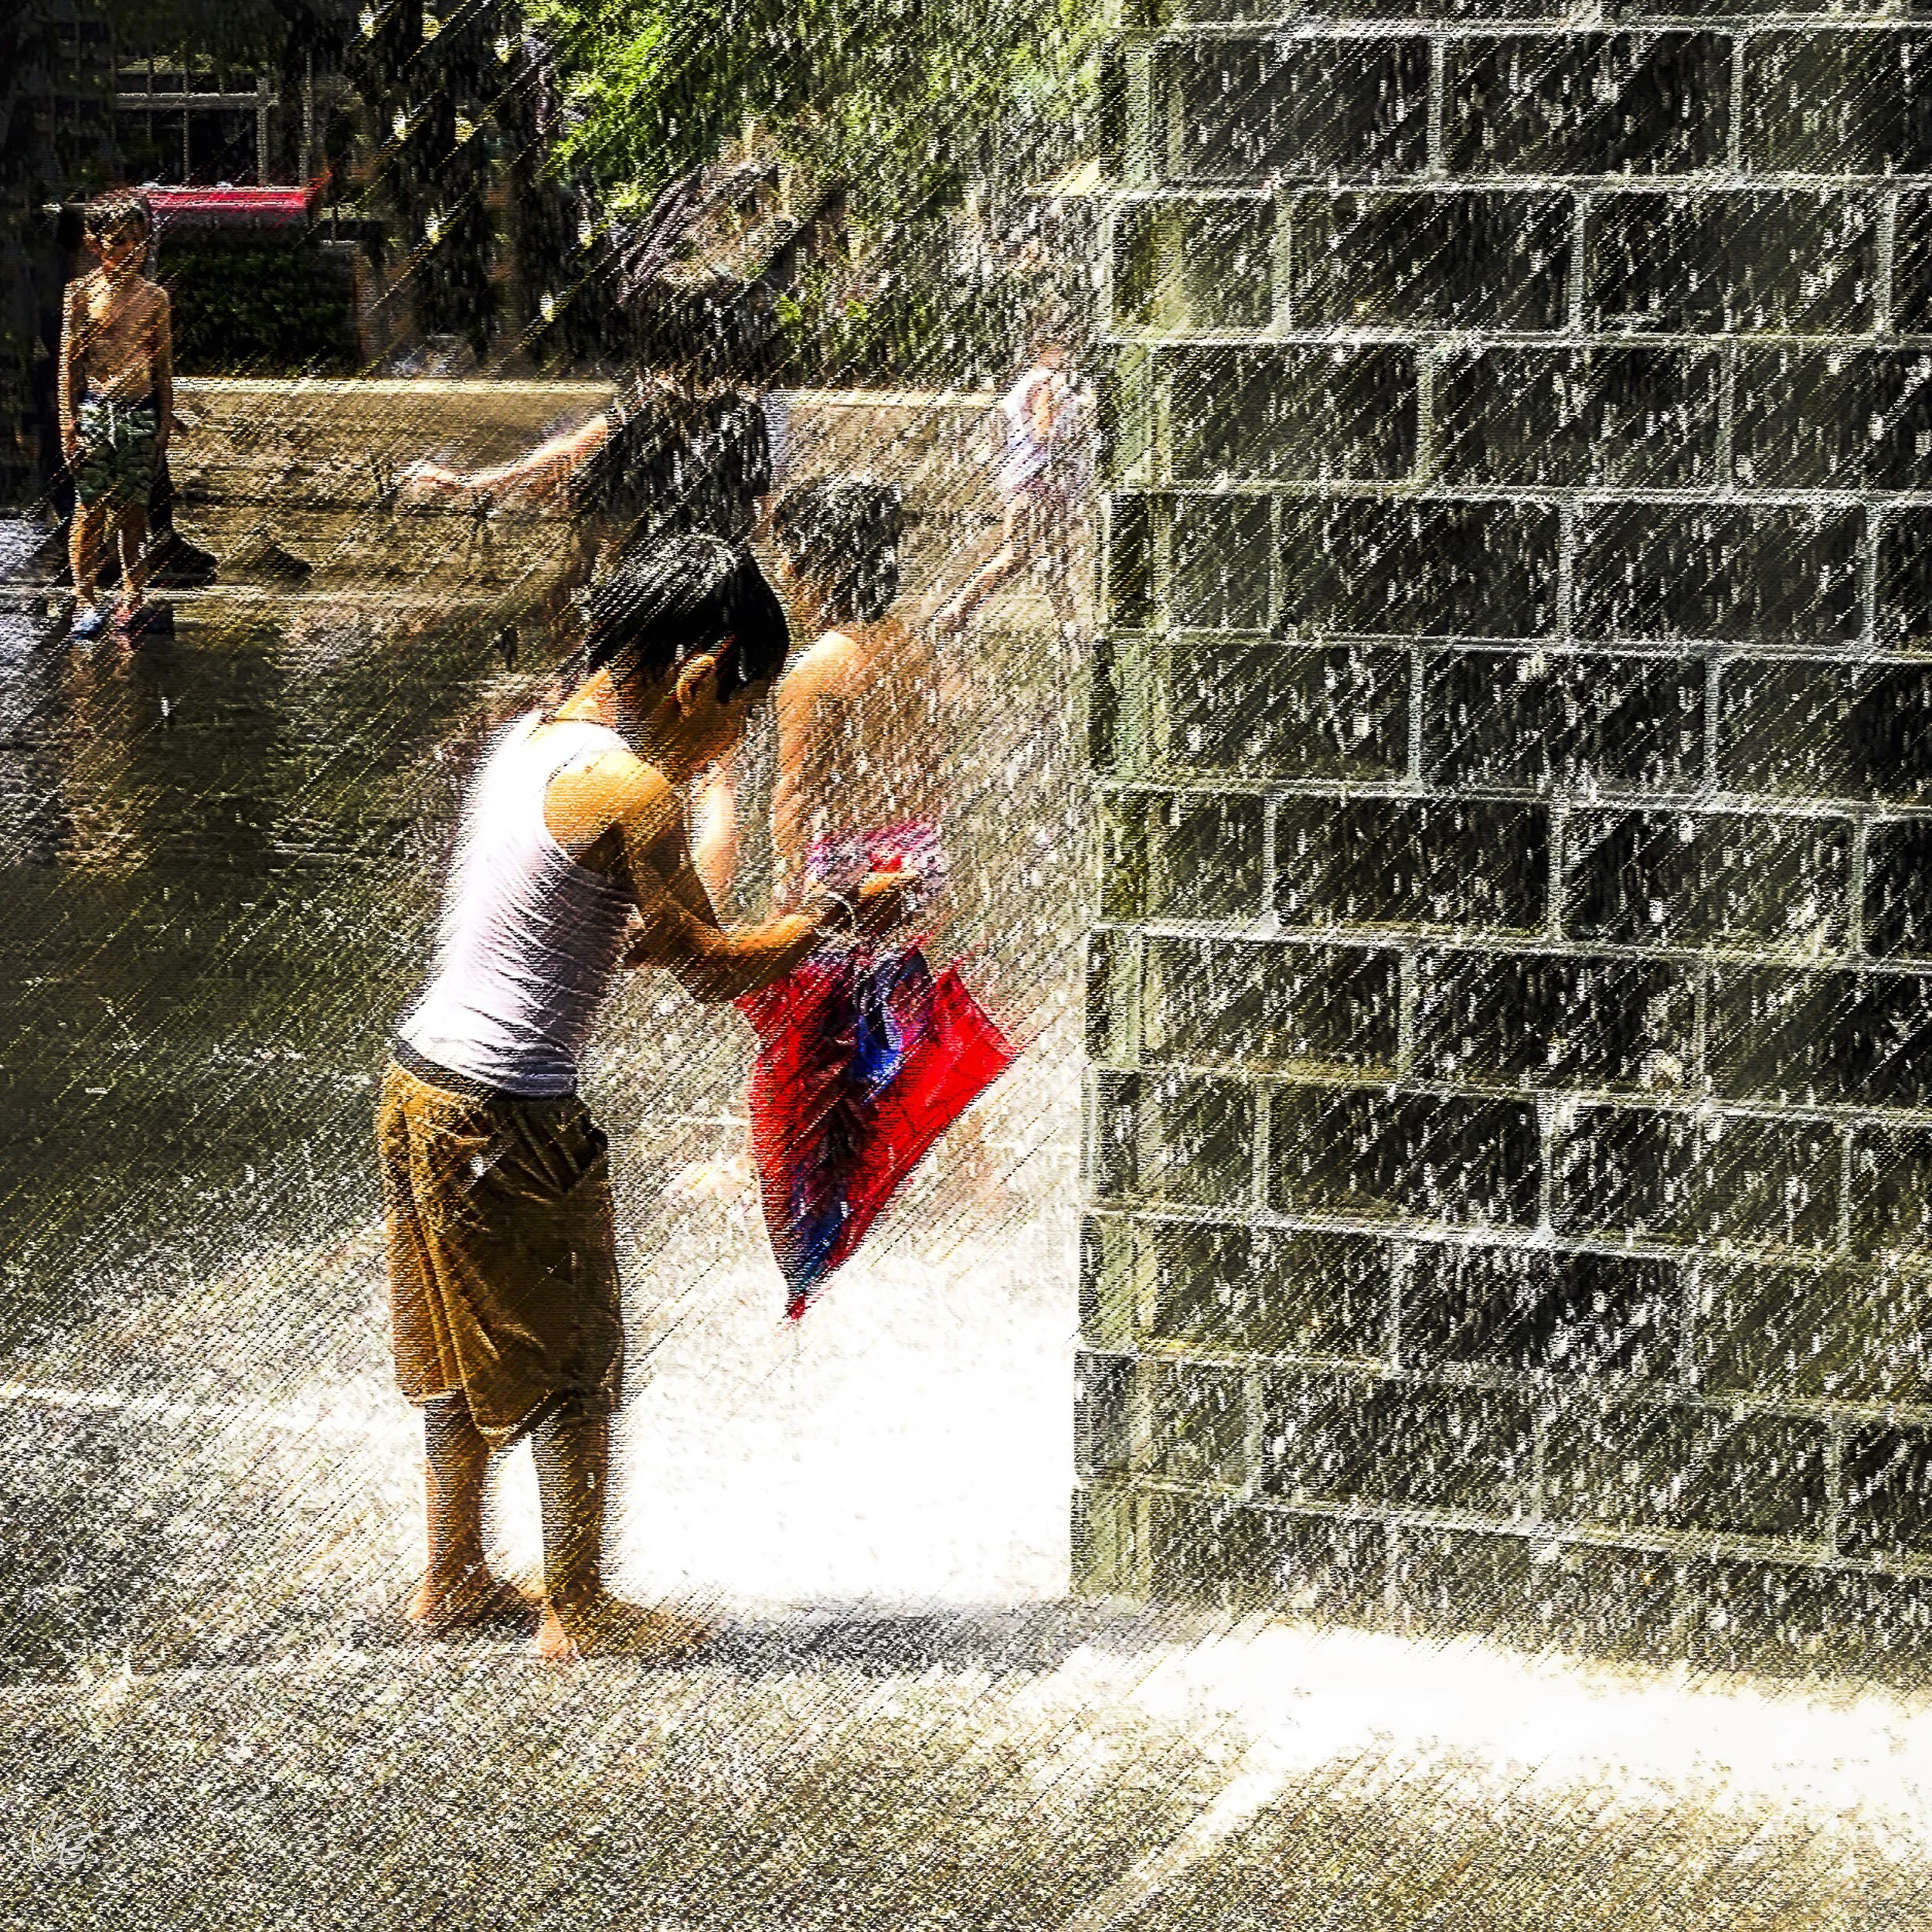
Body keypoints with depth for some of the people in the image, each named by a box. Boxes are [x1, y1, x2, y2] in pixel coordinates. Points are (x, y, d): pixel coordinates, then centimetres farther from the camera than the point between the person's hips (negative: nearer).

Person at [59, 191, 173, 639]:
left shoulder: (155, 297, 8)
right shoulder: (82, 294, -1)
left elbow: (164, 366, 12)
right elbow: (69, 362, 0)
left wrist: (165, 423, 8)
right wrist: (68, 422, -6)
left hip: (142, 412, 3)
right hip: (94, 410, -3)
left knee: (134, 510, 6)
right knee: (90, 509, 0)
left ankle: (133, 596, 14)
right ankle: (85, 600, 6)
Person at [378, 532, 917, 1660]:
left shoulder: (534, 738, 10)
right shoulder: (631, 791, -18)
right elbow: (711, 971, -12)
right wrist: (840, 918, 1)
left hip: (423, 1079, 9)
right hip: (511, 1120, -9)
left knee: (462, 1358, 21)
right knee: (576, 1373, 7)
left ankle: (454, 1580, 34)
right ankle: (580, 1613, 18)